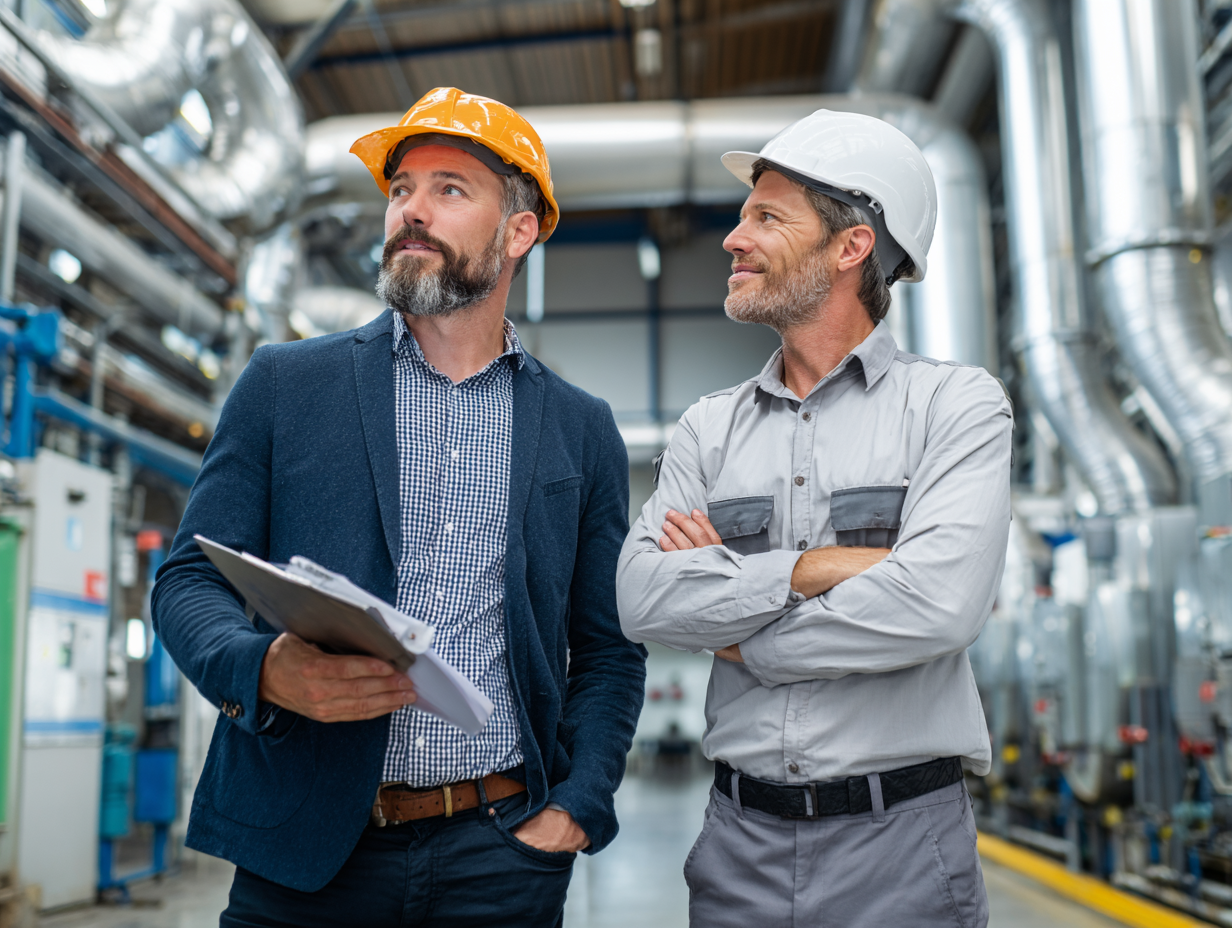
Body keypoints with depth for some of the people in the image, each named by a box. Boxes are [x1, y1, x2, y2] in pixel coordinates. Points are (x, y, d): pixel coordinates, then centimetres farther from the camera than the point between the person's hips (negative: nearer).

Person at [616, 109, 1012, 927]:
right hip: (741, 838, 3)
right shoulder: (709, 429, 7)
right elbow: (642, 598, -7)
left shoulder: (957, 406, -4)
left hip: (901, 839, -3)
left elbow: (938, 603, -19)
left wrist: (745, 640, -9)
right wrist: (810, 568, -17)